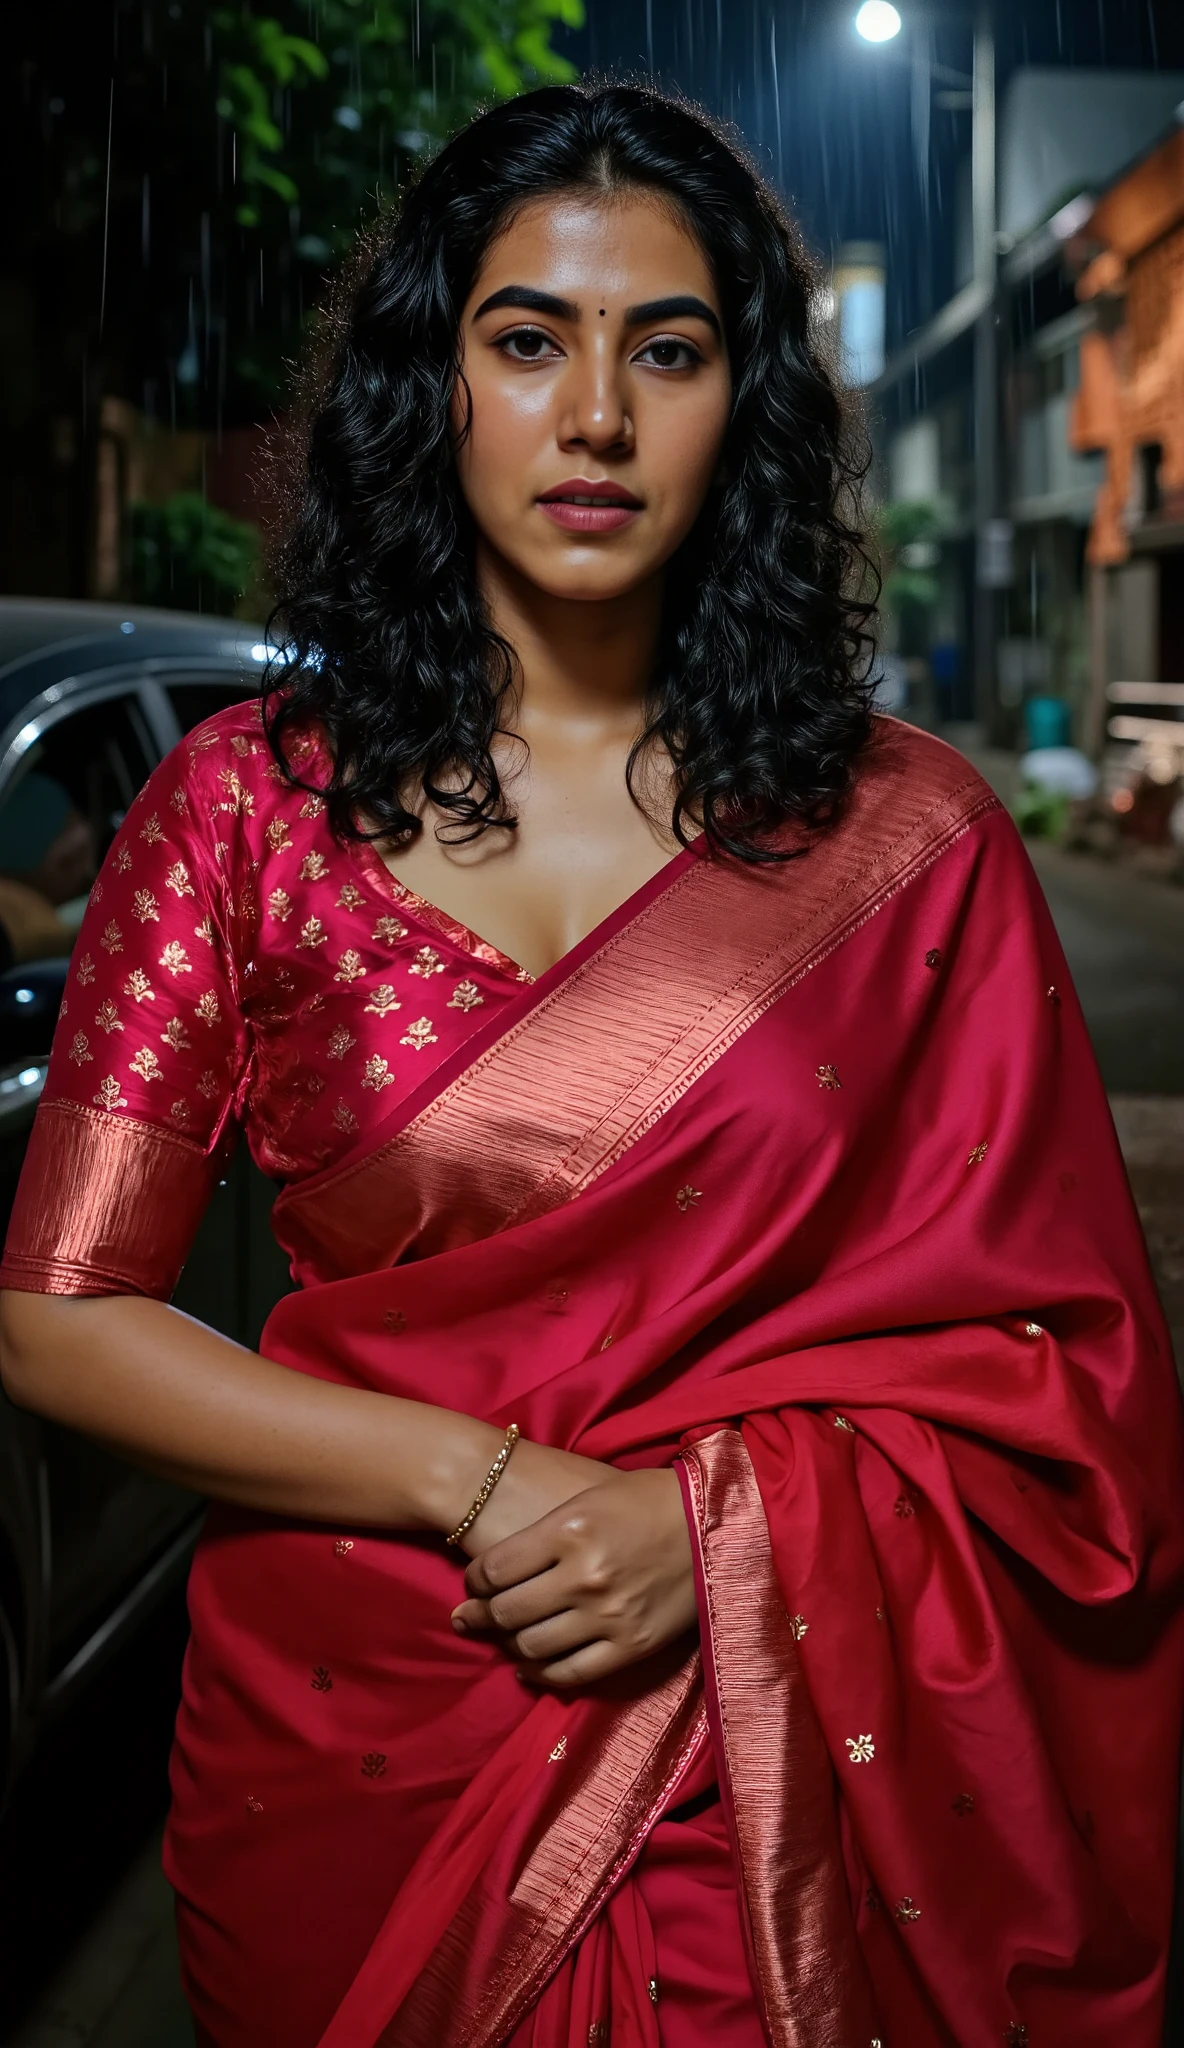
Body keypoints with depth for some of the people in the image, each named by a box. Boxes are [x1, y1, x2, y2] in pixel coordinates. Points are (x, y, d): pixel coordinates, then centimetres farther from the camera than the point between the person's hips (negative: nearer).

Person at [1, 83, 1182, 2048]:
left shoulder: (905, 836, -5)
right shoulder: (249, 803, -4)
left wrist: (721, 1517, -17)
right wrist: (487, 1486, -15)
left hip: (767, 1767, 0)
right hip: (345, 1736, 1)